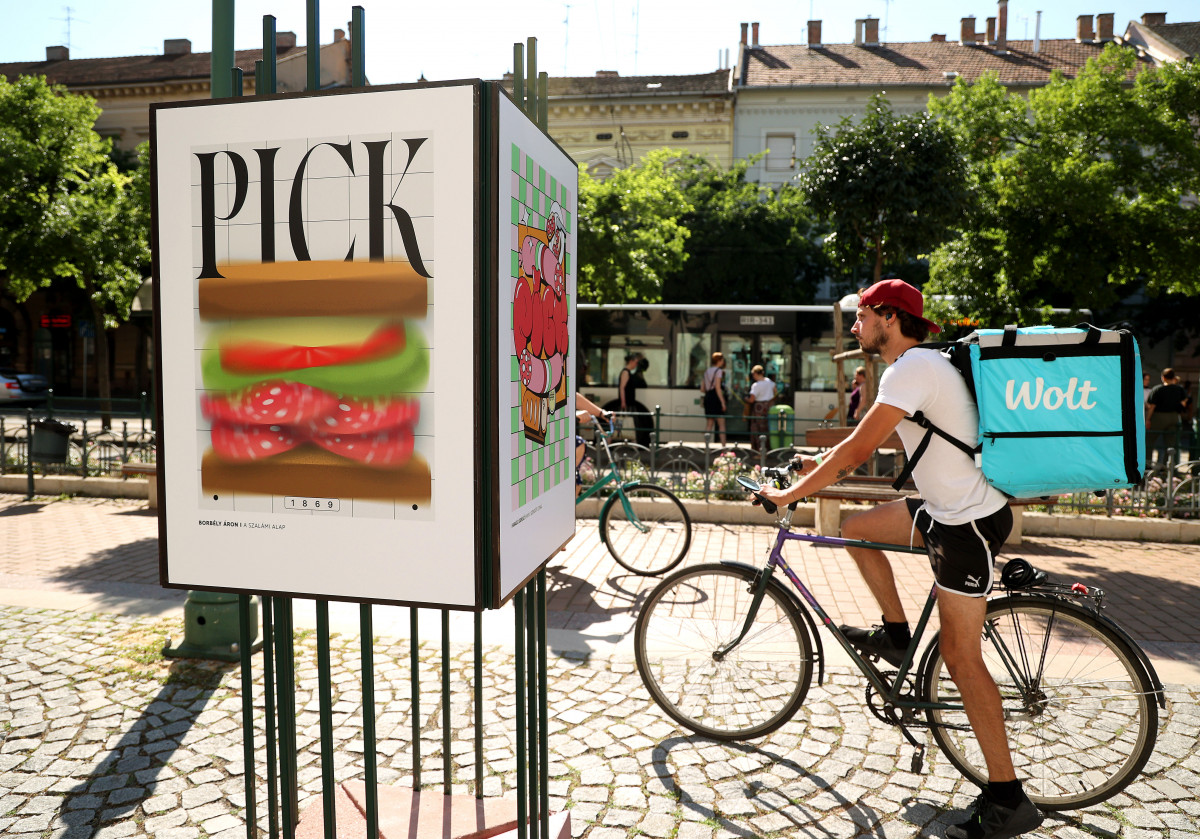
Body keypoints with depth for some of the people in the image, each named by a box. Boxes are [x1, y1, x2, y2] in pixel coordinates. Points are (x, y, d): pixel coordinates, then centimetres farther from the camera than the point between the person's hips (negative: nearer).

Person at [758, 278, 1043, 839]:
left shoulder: (913, 368, -20)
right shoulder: (919, 363, 12)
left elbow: (857, 450, -23)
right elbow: (867, 439, 22)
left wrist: (787, 495, -15)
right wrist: (818, 462, 20)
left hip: (967, 523, -10)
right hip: (945, 508, 10)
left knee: (960, 656, -3)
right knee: (856, 527, 15)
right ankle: (896, 634, 25)